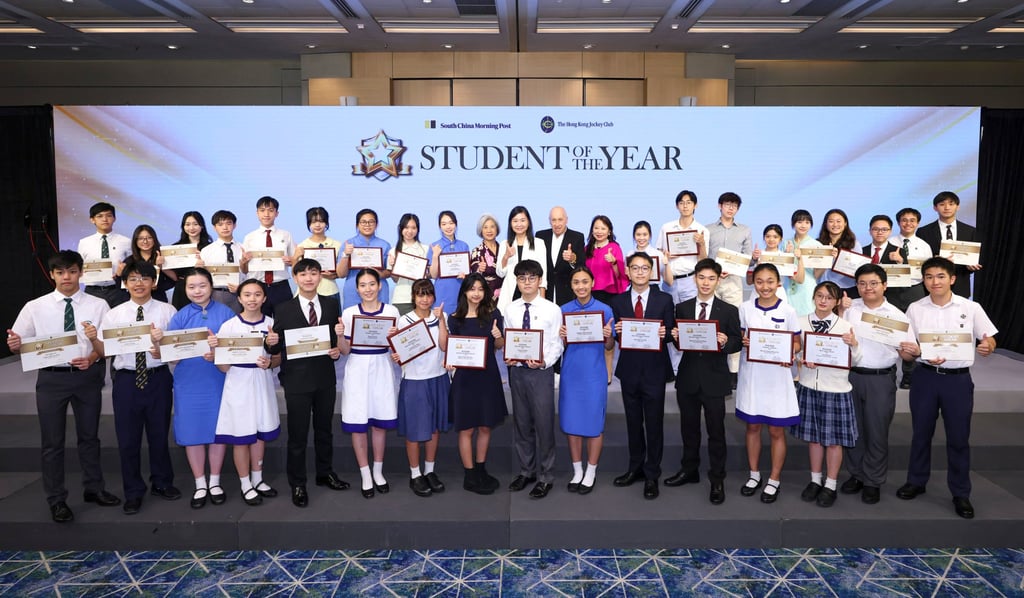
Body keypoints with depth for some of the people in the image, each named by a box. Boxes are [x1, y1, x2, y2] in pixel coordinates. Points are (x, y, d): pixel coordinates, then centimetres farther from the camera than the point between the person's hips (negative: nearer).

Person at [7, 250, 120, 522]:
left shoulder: (98, 305, -2)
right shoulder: (35, 307, 1)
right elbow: (21, 344, 2)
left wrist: (92, 358, -23)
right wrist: (14, 346, -20)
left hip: (88, 376, 0)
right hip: (51, 377, 0)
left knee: (89, 436, 15)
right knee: (52, 441, 7)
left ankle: (94, 488, 32)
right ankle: (57, 500, 22)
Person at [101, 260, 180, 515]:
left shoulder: (167, 311, 0)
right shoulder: (114, 314, 4)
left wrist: (163, 350, -23)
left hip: (158, 377, -1)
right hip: (126, 379, 1)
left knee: (159, 433, 13)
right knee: (128, 437, 7)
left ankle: (161, 483, 32)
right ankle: (133, 492, 23)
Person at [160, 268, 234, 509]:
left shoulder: (225, 313, 0)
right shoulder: (180, 317, 3)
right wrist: (158, 341, -24)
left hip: (219, 380, -1)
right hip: (189, 383, 1)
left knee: (218, 430, 7)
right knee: (193, 433, 6)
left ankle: (215, 482, 24)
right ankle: (200, 485, 21)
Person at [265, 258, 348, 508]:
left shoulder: (331, 307, 6)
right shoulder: (283, 310, -2)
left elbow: (336, 340, 9)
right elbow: (277, 348, -3)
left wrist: (337, 351, -12)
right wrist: (270, 343, -25)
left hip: (325, 379, 3)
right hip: (297, 380, -3)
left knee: (324, 430, 17)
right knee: (297, 435, 4)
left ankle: (325, 473, 34)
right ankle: (297, 484, 17)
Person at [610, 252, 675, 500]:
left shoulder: (664, 300, 0)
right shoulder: (618, 301, 5)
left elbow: (670, 333, 0)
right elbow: (615, 337, 5)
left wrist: (664, 333, -22)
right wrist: (616, 332, -17)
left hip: (654, 370, -2)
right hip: (629, 370, 2)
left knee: (654, 424, 3)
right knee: (633, 422, 14)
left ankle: (652, 475, 14)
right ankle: (635, 468, 28)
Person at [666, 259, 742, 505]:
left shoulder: (729, 310, -1)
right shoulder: (682, 308, 6)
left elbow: (737, 343, -3)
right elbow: (678, 342, 7)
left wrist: (726, 342, -24)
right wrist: (676, 337, -16)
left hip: (714, 379, -3)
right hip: (688, 377, 3)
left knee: (716, 431, 4)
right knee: (689, 427, 15)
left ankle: (717, 480, 15)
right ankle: (689, 471, 31)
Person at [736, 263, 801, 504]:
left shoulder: (787, 311, -5)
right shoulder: (745, 308, 0)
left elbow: (797, 342, 1)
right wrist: (742, 342, -15)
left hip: (777, 376, -2)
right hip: (750, 374, 2)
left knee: (776, 430, 6)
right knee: (752, 426, 13)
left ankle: (774, 480, 21)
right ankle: (754, 474, 29)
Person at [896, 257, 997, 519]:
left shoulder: (971, 308, -2)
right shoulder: (915, 309, 1)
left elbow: (990, 340, 3)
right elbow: (906, 348, 2)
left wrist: (987, 346, -21)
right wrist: (922, 355, -19)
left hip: (958, 379, -1)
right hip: (925, 377, 1)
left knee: (959, 438, 5)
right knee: (921, 433, 12)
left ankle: (960, 493, 19)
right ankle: (916, 481, 29)